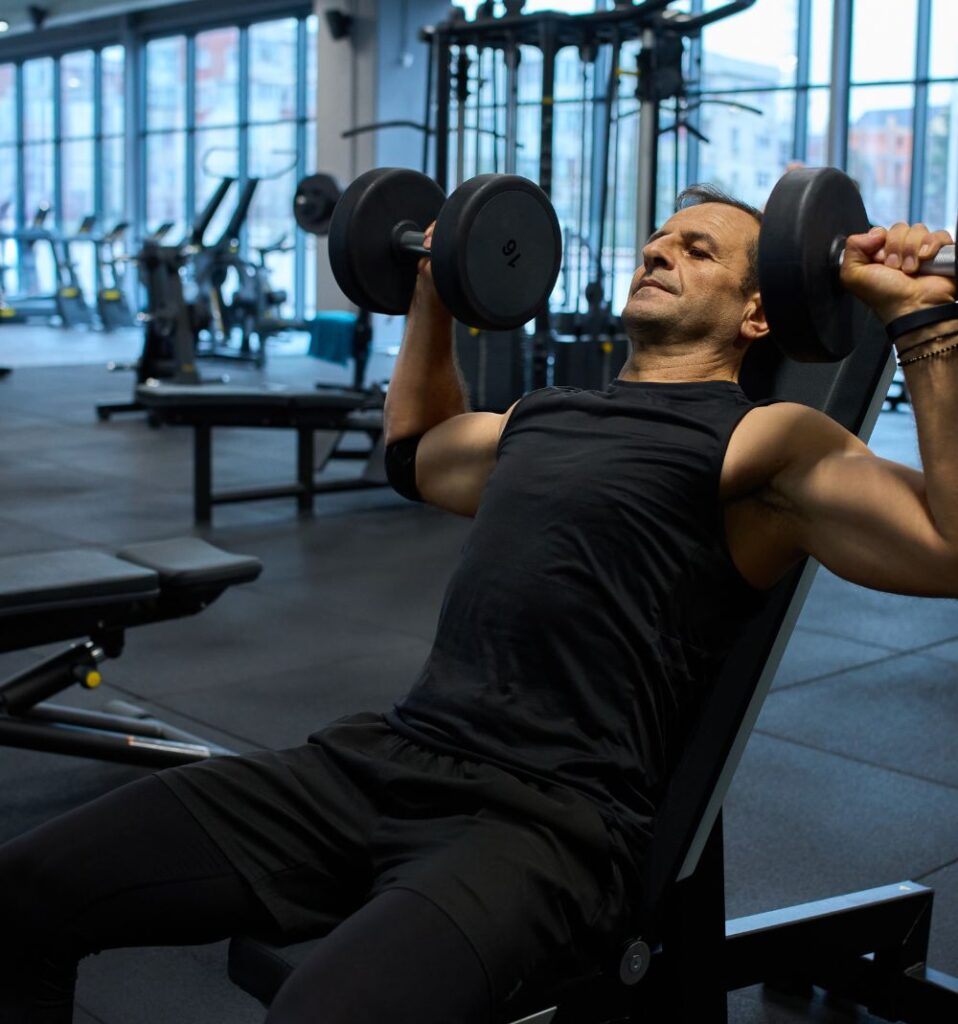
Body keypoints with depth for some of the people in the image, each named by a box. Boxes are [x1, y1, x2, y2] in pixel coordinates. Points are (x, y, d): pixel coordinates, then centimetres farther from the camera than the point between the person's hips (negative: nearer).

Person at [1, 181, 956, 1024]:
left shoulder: (764, 440, 1)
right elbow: (415, 452, 43)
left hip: (545, 819, -7)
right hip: (385, 756, 7)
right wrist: (432, 295, 40)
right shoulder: (548, 413, 23)